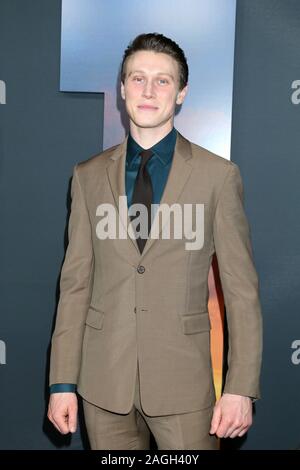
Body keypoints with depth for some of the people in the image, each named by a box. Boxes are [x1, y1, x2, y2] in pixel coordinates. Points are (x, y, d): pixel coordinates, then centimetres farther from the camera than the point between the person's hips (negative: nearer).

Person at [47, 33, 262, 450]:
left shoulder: (219, 175, -3)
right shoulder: (89, 175, 4)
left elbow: (241, 289, -3)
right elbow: (75, 282, 4)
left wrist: (241, 387, -8)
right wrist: (62, 382, 1)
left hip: (183, 381, -2)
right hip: (103, 382, 2)